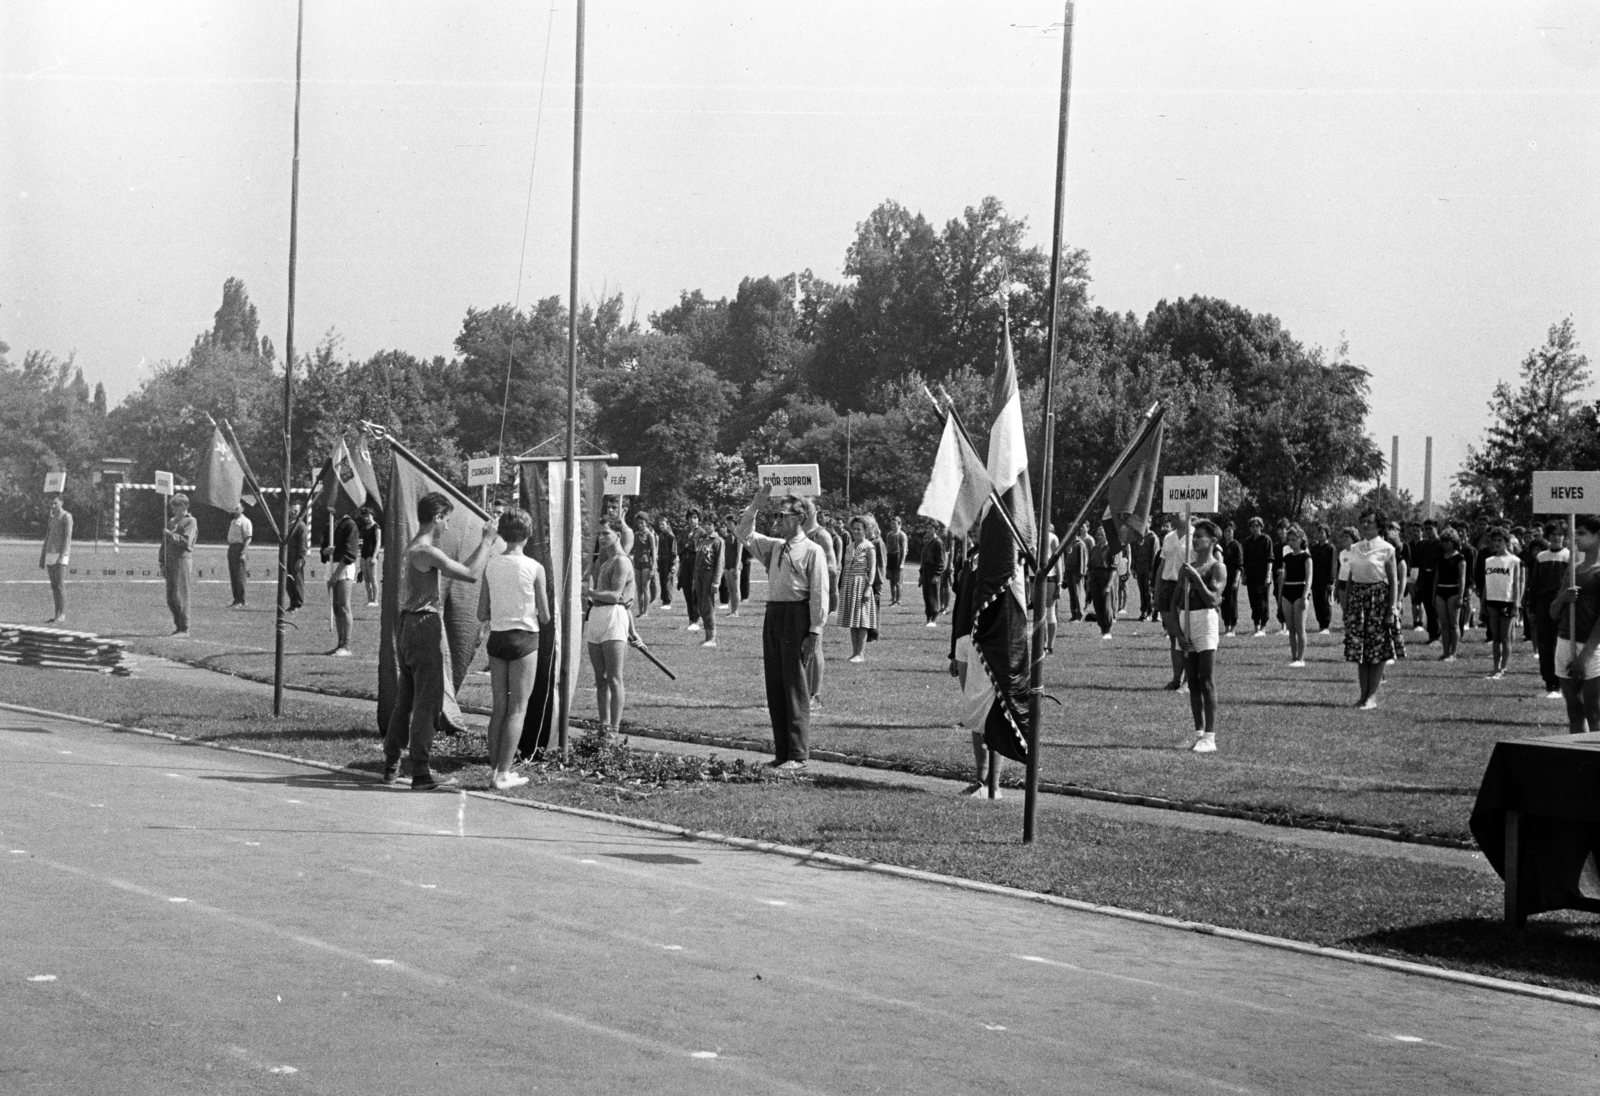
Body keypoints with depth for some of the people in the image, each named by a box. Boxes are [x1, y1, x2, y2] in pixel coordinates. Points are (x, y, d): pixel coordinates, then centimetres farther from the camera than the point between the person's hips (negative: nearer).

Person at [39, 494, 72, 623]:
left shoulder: (66, 517, -4)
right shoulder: (51, 519, 20)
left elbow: (68, 537, -12)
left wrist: (63, 556, -21)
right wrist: (42, 558, 18)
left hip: (61, 555, -8)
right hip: (50, 555, 8)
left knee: (60, 585, -12)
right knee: (54, 587, 6)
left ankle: (62, 616, -13)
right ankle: (57, 616, 8)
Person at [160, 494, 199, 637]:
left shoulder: (190, 522, -2)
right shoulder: (171, 521, 19)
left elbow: (186, 541, -16)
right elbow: (164, 544, 21)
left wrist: (170, 534, -18)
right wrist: (162, 564, 15)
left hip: (182, 560, -7)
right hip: (170, 561, 7)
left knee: (180, 597, -9)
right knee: (170, 598, 6)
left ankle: (184, 629, -6)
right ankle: (178, 626, 14)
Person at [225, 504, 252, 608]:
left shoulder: (245, 521, -8)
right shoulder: (233, 521, 20)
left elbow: (248, 538, -15)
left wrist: (243, 552, -23)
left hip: (239, 547, -9)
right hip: (231, 548, 9)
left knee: (239, 575, -9)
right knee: (232, 576, 11)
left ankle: (241, 601, -8)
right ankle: (236, 599, 17)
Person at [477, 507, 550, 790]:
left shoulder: (491, 566, 1)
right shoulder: (534, 568, -9)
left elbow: (481, 615, 3)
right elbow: (545, 618, -5)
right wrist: (546, 606, 16)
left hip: (496, 638, 4)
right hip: (524, 639, -4)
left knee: (499, 706, 14)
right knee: (517, 708, 1)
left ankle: (494, 767, 15)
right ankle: (503, 773, -1)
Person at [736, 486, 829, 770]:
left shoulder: (812, 551, -5)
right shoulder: (773, 547, 15)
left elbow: (819, 593, -9)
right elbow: (743, 533, 22)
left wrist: (815, 630, -14)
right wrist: (755, 506, 10)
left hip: (797, 615, -7)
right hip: (773, 614, 7)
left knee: (794, 685, -6)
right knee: (774, 685, 7)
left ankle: (797, 755, -2)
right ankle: (781, 752, 13)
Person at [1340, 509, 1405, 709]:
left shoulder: (1386, 549, -5)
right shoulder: (1355, 548, 9)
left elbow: (1394, 581, -6)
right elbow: (1350, 579, 13)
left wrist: (1392, 608, -12)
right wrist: (1345, 603, 9)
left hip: (1379, 597, -5)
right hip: (1358, 597, 5)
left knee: (1378, 649, -2)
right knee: (1358, 648, 4)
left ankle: (1372, 696, 2)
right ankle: (1364, 694, 11)